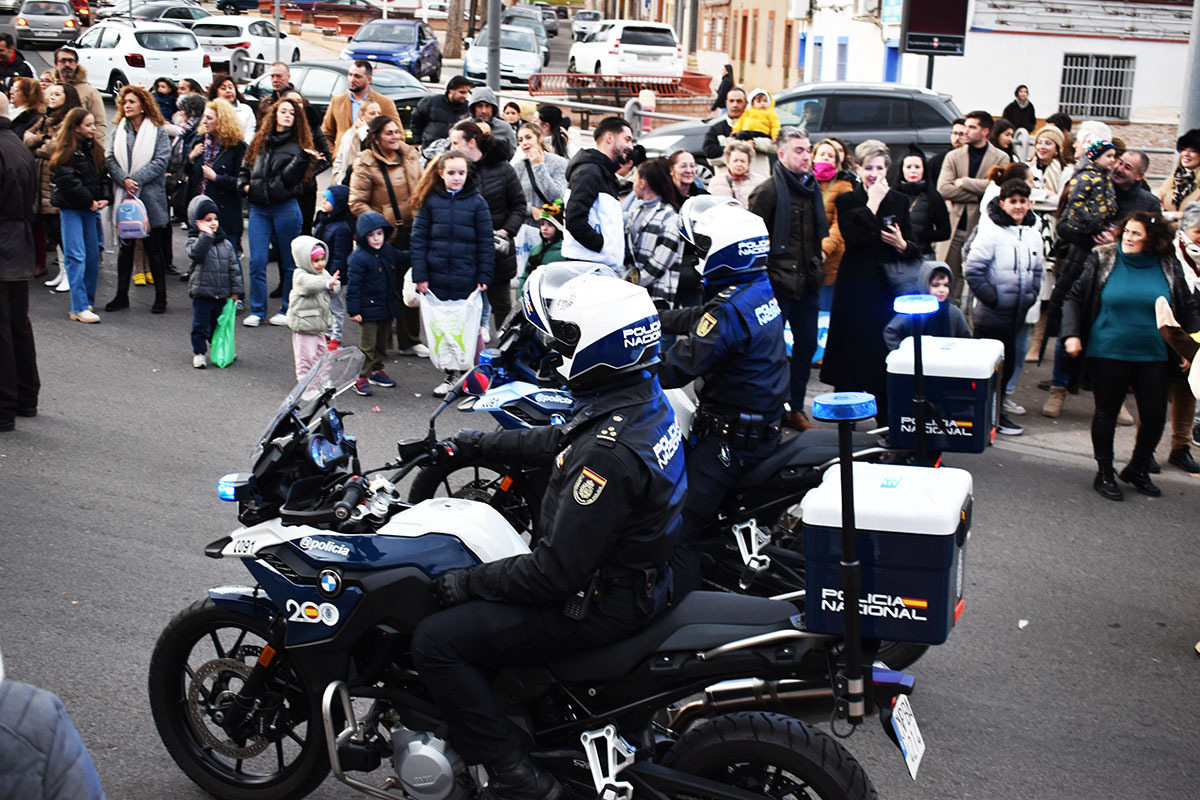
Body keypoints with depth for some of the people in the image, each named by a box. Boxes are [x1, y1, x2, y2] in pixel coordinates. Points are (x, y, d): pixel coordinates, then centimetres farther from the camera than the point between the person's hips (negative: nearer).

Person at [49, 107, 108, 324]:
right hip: (71, 208, -7)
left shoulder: (94, 149, 12)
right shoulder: (65, 152, -10)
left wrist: (104, 198, -3)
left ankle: (88, 300, 22)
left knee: (93, 255, 10)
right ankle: (79, 308, -11)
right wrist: (89, 201, -13)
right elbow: (68, 182, -17)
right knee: (76, 256, -9)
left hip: (90, 208, 7)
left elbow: (103, 175, 13)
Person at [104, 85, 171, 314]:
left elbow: (161, 161, -11)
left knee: (153, 247, 2)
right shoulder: (119, 131, 11)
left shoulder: (158, 131, -2)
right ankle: (122, 295, 16)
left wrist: (136, 180, -16)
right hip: (124, 197, 4)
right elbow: (111, 159, 3)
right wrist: (124, 180, -14)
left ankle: (160, 296, 10)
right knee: (125, 246, 9)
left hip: (150, 197, -4)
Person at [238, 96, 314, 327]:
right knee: (257, 261, 1)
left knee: (290, 261, 4)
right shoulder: (260, 141, 13)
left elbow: (289, 176, -11)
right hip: (258, 208, 4)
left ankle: (288, 310, 13)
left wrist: (303, 158, -25)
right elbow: (245, 167, 23)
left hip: (286, 207, -3)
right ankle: (257, 310, 9)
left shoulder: (297, 145, 2)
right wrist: (244, 184, 4)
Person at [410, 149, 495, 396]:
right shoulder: (430, 201, 3)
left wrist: (484, 278, -4)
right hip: (437, 279, 2)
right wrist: (420, 276, -3)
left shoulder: (477, 202, 0)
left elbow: (486, 243, 1)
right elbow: (419, 239, 3)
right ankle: (450, 376, 20)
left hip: (467, 280, -2)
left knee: (472, 328, 2)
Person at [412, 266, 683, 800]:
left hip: (602, 605, -10)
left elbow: (558, 569, -28)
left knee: (436, 641, -11)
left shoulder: (608, 454, -32)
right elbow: (557, 440, 17)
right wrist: (477, 445, 21)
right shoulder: (644, 396, -1)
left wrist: (469, 583, -15)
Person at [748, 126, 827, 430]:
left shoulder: (812, 187, 12)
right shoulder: (767, 191, -11)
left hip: (806, 281, 8)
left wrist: (816, 262, 17)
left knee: (807, 344, 11)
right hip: (778, 282, -8)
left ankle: (795, 408, 22)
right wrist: (762, 276, -15)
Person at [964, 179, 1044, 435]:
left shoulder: (1034, 235, 9)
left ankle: (996, 411, 26)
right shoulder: (991, 232, -13)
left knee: (1008, 364, 13)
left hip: (1016, 317, 7)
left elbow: (1037, 272, 20)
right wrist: (991, 297, -15)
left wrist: (1031, 297, 8)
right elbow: (972, 270, -16)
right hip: (991, 316, -7)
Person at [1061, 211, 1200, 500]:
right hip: (1108, 354, -2)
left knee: (1155, 415, 4)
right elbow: (1074, 298, 2)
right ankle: (1104, 474, 23)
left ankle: (1137, 470, 27)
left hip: (1154, 357, 2)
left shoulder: (1169, 267, 0)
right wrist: (1071, 334, -9)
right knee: (1106, 412, 7)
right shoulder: (1102, 260, -4)